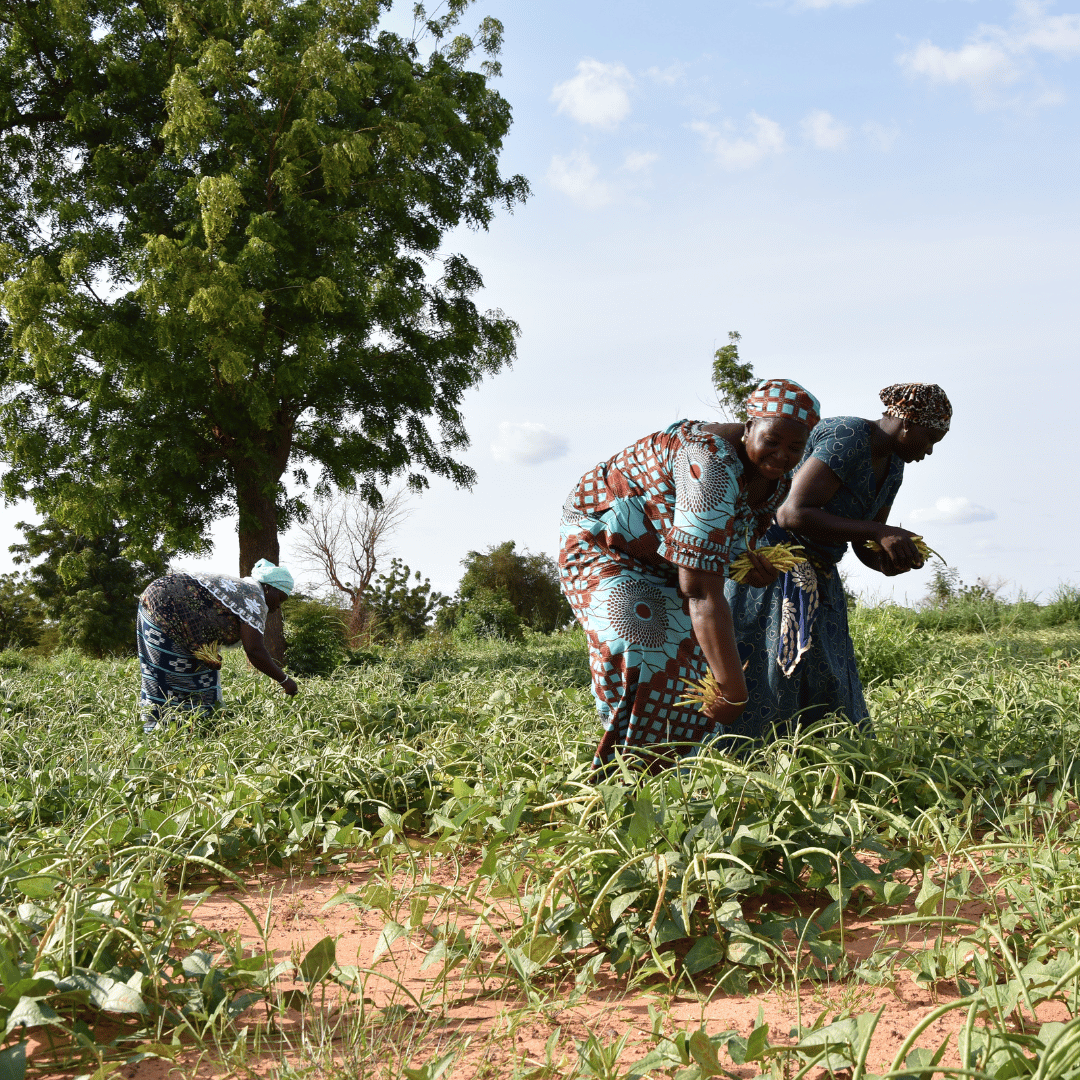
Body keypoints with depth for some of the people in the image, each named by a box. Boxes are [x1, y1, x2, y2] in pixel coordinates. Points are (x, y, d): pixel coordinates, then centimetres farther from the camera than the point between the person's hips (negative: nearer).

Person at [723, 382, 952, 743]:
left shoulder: (893, 466, 8)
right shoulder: (848, 439, -21)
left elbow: (864, 546, 13)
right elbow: (792, 515, -30)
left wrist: (889, 562, -12)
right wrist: (880, 532, -29)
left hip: (816, 577, 9)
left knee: (824, 684, 5)